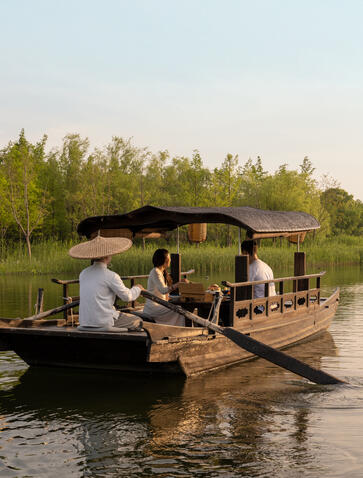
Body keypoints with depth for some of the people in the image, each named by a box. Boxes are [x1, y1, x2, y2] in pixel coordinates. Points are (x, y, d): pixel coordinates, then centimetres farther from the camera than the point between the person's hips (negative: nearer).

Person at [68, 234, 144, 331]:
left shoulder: (83, 274, 7)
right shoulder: (110, 276, -13)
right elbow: (127, 297, -6)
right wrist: (137, 288, 16)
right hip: (104, 322, -7)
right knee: (137, 322, 14)